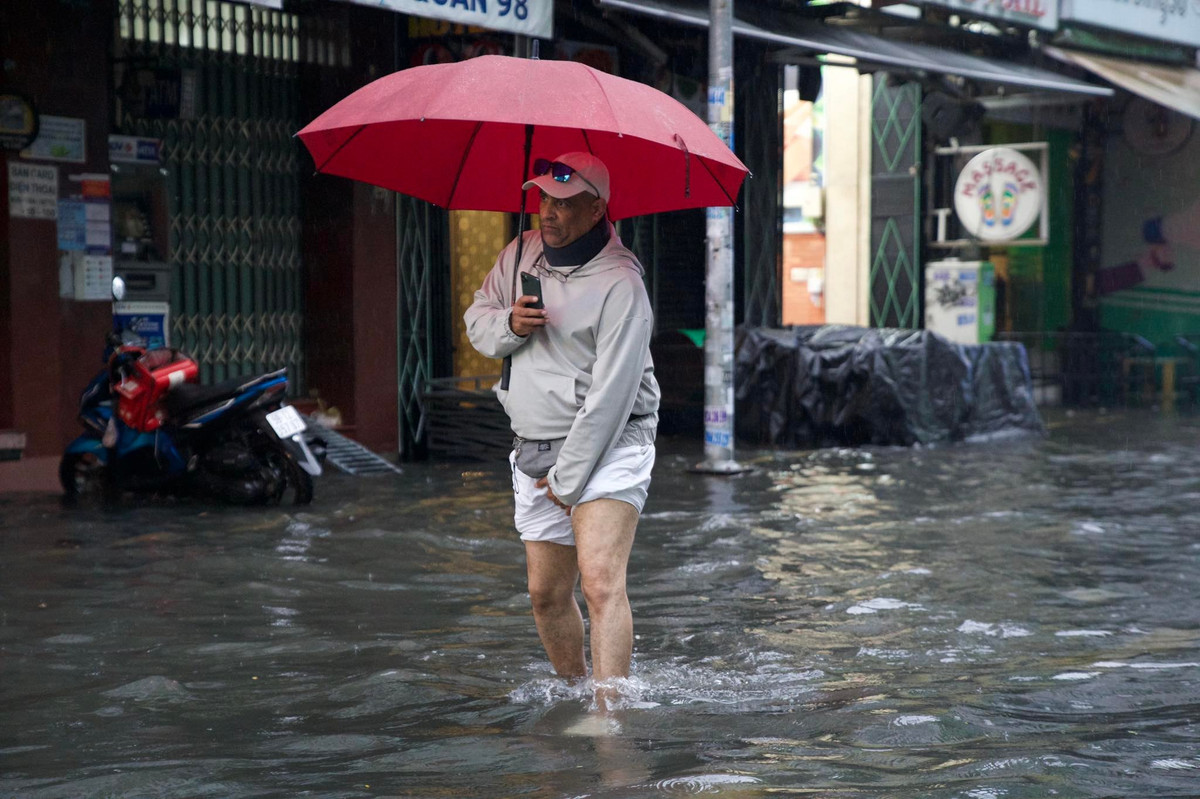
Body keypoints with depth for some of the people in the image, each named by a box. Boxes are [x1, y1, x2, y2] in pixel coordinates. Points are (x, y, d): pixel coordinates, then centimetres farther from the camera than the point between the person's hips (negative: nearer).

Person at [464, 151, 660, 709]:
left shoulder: (620, 284, -16)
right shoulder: (521, 253, 7)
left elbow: (611, 394, -18)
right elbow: (476, 319, 18)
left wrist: (567, 479, -16)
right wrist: (508, 325, -7)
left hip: (606, 447, -7)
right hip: (533, 448, 7)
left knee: (600, 581, -21)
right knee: (546, 593, 11)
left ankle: (608, 711, -27)